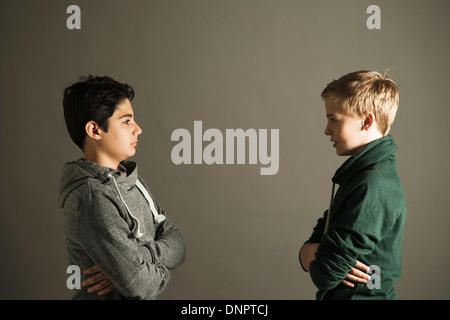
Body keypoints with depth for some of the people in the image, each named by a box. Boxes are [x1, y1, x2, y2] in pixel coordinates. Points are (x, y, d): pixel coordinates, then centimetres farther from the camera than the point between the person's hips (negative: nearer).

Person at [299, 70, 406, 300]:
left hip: (360, 295, -8)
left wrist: (310, 258, -7)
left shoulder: (373, 188, -27)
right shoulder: (359, 172, 4)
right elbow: (324, 228, 8)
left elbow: (326, 274, -28)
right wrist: (307, 250, -12)